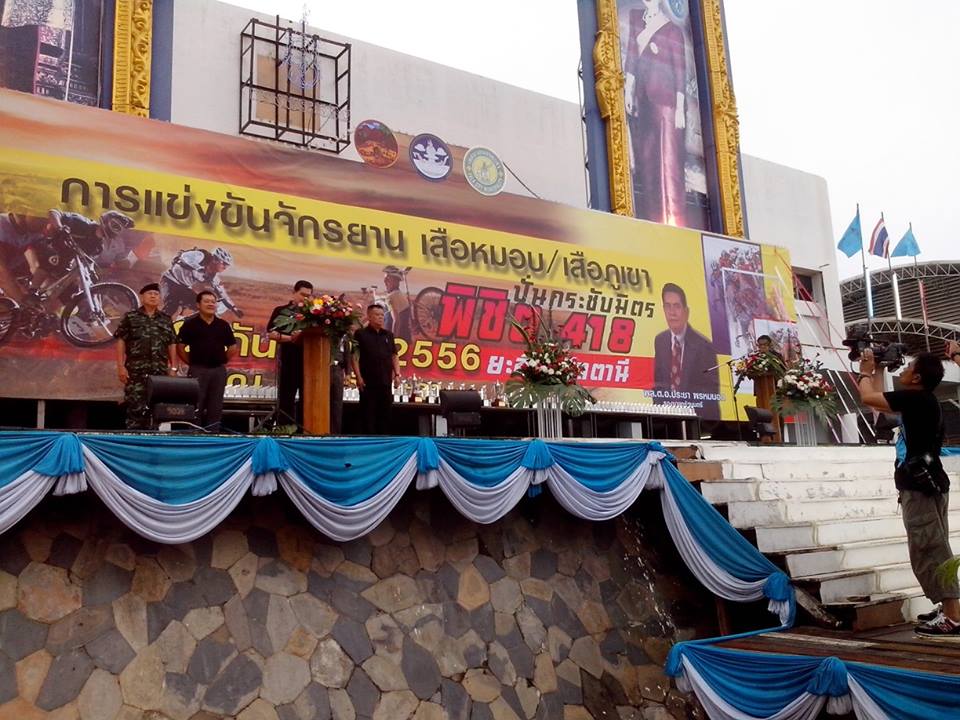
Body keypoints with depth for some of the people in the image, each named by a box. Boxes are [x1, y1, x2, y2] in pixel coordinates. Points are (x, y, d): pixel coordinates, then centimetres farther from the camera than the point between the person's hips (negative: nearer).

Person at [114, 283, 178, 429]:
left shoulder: (166, 319, 15)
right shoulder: (130, 317, 5)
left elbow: (172, 345, 15)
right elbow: (121, 342, 1)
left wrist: (173, 367, 7)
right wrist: (121, 366, -7)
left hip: (160, 371, 3)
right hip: (136, 371, -3)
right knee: (135, 407, -5)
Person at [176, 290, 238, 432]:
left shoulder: (223, 325, 9)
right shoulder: (190, 324, 0)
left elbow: (233, 347, 16)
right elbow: (180, 347, 0)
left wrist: (223, 361, 9)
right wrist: (191, 362, -1)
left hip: (219, 370, 3)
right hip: (198, 370, -3)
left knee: (216, 407, 6)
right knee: (196, 407, -1)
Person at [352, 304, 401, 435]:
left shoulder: (388, 335, 15)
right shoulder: (361, 334, 0)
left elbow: (394, 356, 17)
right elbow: (355, 356, -5)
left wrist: (397, 374, 5)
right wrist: (358, 377, -12)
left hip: (386, 382, 5)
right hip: (368, 382, -5)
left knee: (385, 414, 8)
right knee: (368, 414, -1)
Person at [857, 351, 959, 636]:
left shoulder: (915, 398, -14)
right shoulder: (920, 401, 15)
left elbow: (868, 397, -12)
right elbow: (880, 401, 27)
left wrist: (866, 371, 6)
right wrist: (878, 371, 27)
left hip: (920, 484, -10)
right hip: (926, 482, 10)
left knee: (928, 551, -10)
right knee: (934, 549, 14)